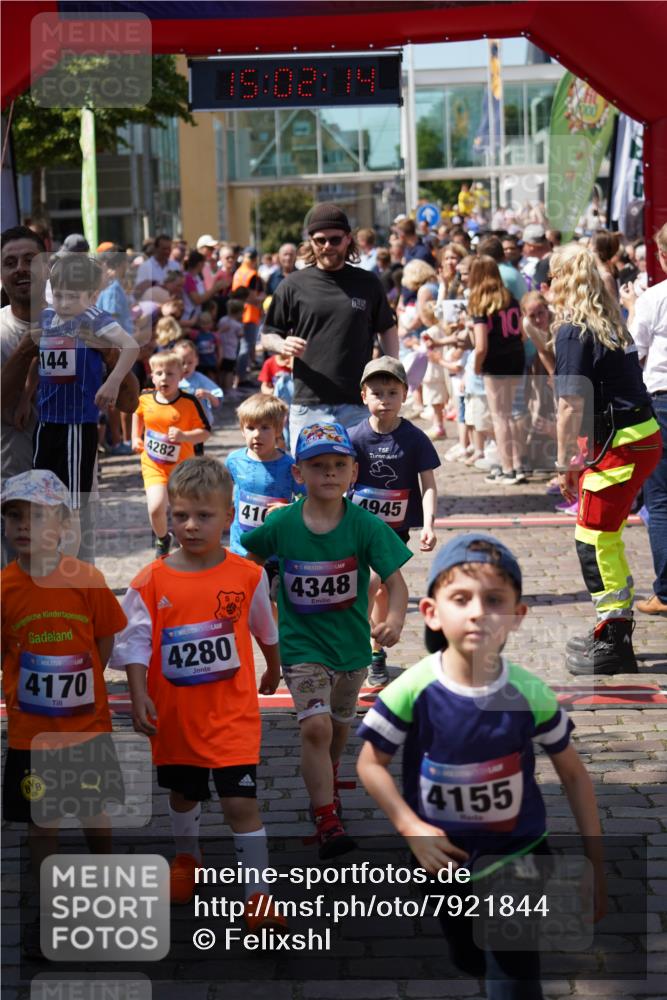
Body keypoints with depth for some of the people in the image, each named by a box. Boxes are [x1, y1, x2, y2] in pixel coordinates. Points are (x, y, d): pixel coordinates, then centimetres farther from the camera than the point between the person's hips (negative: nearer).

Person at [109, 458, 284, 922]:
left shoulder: (248, 575, -8)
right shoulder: (152, 580, -10)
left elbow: (264, 627, 10)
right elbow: (135, 642, -8)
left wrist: (274, 669, 24)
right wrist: (139, 696, -18)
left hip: (232, 713, -2)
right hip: (174, 714, 2)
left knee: (241, 801, -8)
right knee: (183, 794, 22)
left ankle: (258, 895, 1)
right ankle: (188, 857, 49)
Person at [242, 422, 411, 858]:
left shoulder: (366, 526, -15)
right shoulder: (281, 524, -13)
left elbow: (395, 580, -17)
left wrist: (395, 619, -35)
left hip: (352, 642, 2)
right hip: (302, 643, -2)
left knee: (340, 724, 22)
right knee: (316, 726, -18)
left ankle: (327, 781, 52)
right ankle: (327, 821, -9)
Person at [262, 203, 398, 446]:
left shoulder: (367, 283, 8)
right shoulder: (294, 285, 5)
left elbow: (388, 330, 17)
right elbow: (267, 336, 9)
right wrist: (283, 345, -14)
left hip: (358, 404, 1)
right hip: (308, 405, -1)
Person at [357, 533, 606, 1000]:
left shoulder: (531, 695, -20)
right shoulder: (413, 691, -22)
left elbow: (574, 775, -6)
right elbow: (371, 763, -9)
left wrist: (596, 867, -5)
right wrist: (412, 829, -22)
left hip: (519, 855, -1)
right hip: (444, 856, 1)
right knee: (470, 962, 24)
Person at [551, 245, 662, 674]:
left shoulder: (573, 332, -13)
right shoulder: (610, 322, 13)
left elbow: (571, 405, -17)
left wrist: (564, 465, -9)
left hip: (621, 444, -9)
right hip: (646, 435, 9)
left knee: (593, 539, -2)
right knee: (606, 535, 18)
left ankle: (613, 644, 2)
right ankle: (616, 628, 27)